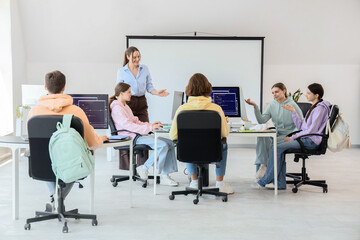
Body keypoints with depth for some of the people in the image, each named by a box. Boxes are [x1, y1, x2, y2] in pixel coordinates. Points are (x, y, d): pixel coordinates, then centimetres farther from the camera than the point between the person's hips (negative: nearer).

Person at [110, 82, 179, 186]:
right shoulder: (117, 108, -10)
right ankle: (144, 169, -9)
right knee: (163, 145, -25)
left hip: (138, 135, 10)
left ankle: (165, 176, -6)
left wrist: (151, 125, 7)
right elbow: (128, 125, -22)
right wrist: (149, 128, -24)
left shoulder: (125, 106, 24)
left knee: (170, 143, -4)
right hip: (130, 137, -10)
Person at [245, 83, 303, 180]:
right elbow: (262, 120, -2)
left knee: (273, 143, -31)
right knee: (262, 137, -27)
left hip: (289, 135, -4)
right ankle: (261, 166, -27)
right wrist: (255, 106, -13)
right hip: (277, 133, 4)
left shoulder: (292, 105, -5)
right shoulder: (272, 105, 9)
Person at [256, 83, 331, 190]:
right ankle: (280, 183, -11)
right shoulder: (314, 107, 21)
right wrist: (293, 111, 11)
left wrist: (293, 138, -14)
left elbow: (312, 130, -17)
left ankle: (264, 182, -13)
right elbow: (301, 126, 18)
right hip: (305, 138, 10)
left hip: (311, 141, -10)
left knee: (277, 148, -19)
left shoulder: (320, 108, -10)